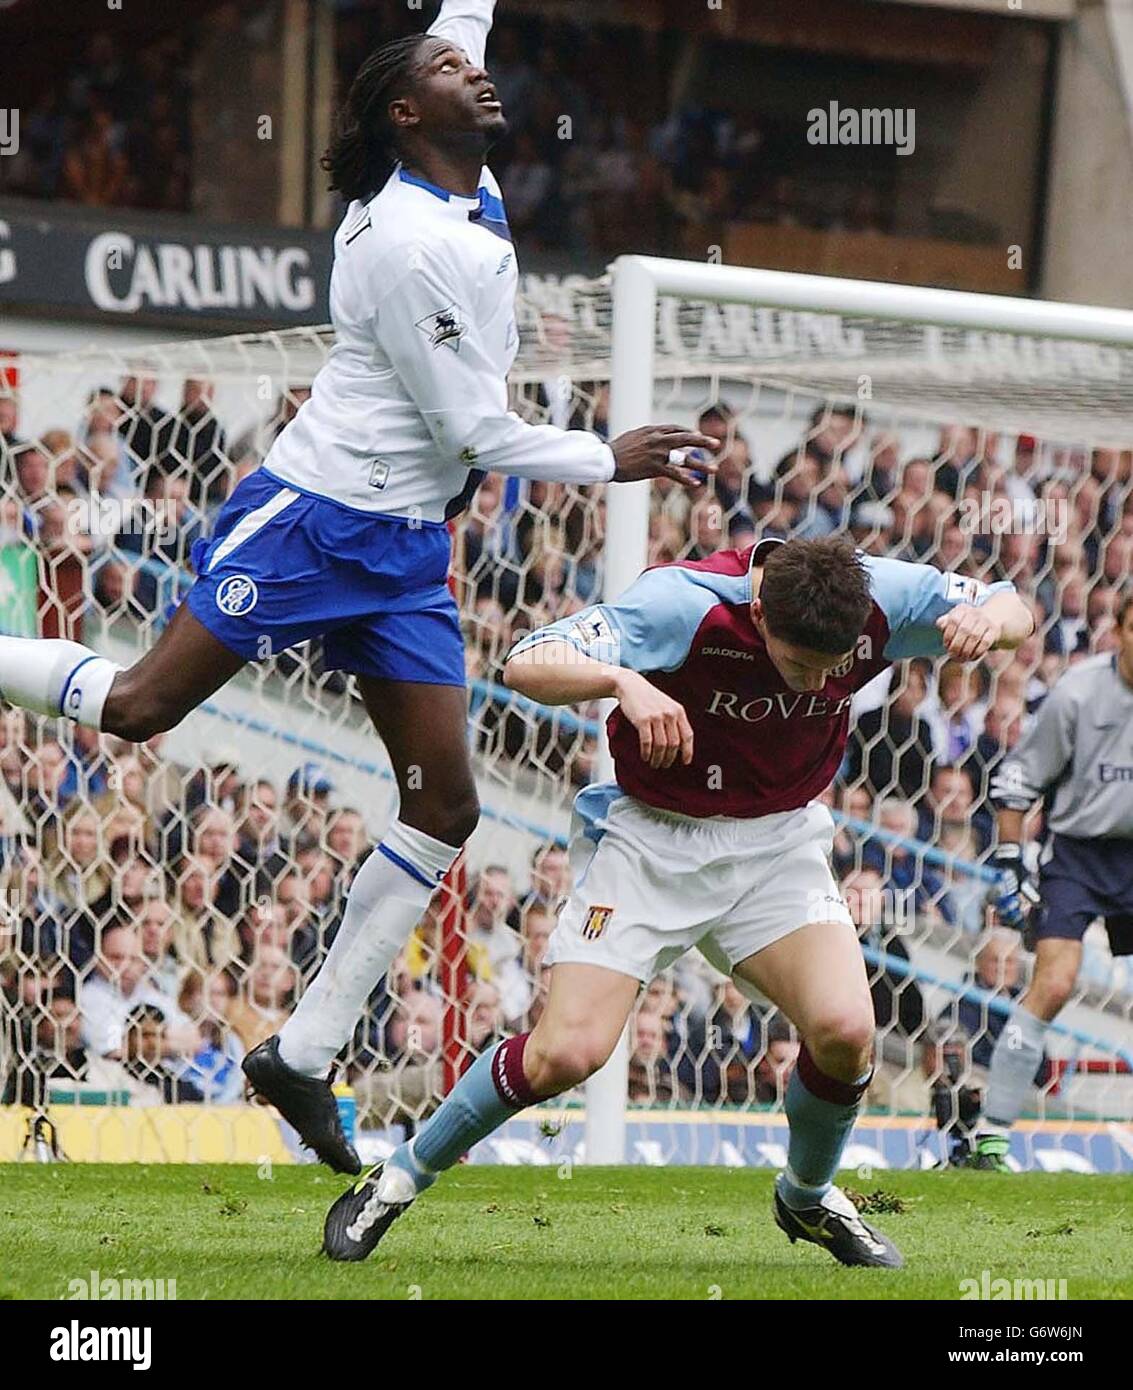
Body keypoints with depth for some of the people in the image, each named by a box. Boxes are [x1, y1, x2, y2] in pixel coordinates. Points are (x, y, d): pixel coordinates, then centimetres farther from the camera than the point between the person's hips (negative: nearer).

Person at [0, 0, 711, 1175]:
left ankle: (303, 1054, 2)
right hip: (314, 519, -8)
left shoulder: (470, 194, 6)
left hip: (406, 551, 8)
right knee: (139, 706, -12)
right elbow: (471, 428, -18)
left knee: (444, 806, -1)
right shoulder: (408, 242, -20)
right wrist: (609, 460, -9)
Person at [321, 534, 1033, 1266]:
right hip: (653, 837, -3)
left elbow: (1015, 609, -4)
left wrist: (988, 617, -29)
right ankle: (399, 1180, 7)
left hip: (779, 841, 3)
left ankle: (809, 1197, 12)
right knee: (567, 1052, -16)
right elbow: (527, 664, -32)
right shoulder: (682, 602, -29)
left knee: (845, 1029, -19)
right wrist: (625, 682, -51)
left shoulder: (878, 596, -19)